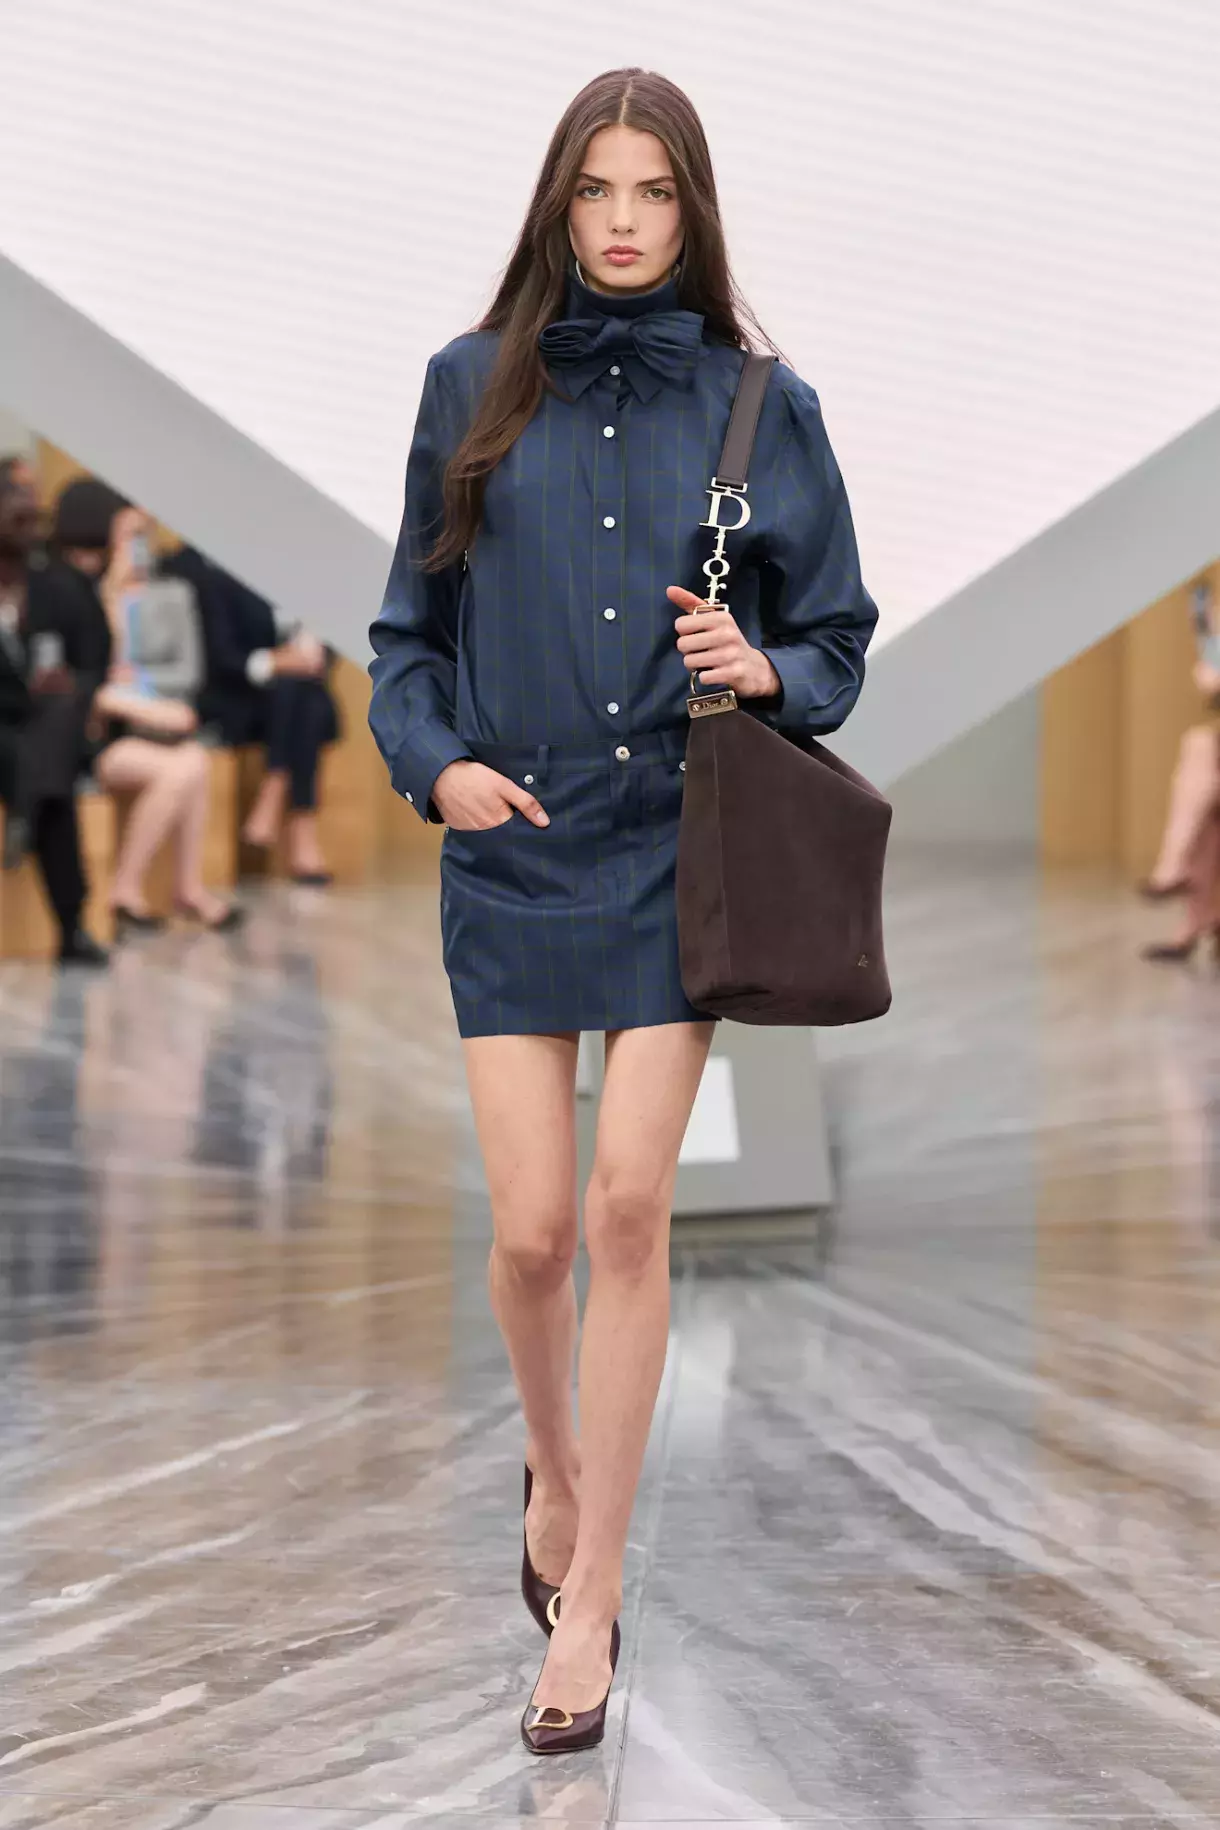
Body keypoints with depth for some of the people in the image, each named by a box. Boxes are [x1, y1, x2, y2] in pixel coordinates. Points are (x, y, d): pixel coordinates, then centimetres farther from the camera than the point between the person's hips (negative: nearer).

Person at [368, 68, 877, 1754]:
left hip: (679, 849, -1)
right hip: (514, 853, 1)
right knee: (533, 1229, -1)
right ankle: (555, 1461, 31)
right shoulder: (475, 386, 4)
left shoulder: (761, 405, 2)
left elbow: (840, 638, 9)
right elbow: (410, 624, 10)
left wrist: (766, 671, -12)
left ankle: (592, 1588, 3)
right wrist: (435, 760, -6)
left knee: (627, 1207, -7)